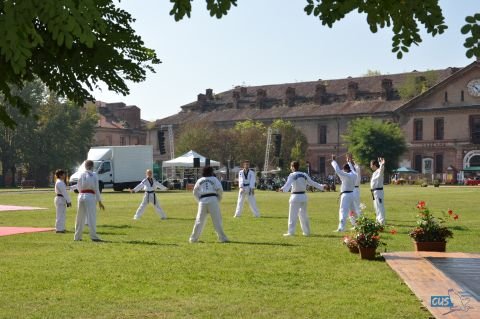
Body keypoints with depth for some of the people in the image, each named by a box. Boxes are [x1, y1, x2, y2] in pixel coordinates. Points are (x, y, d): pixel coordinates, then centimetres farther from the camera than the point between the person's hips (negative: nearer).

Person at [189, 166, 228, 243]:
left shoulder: (200, 180, 17)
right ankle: (222, 238, -3)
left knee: (199, 220, 11)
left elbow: (195, 192, 16)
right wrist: (219, 198, 12)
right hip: (213, 200, -3)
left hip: (202, 200, 3)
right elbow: (220, 190, -2)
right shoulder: (214, 179, 8)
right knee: (217, 220, -1)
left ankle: (193, 238, 14)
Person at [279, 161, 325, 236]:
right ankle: (307, 231, 21)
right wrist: (321, 186, 32)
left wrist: (283, 189, -44)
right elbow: (313, 183, 18)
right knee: (304, 215, 16)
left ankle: (291, 232, -10)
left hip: (295, 197, -6)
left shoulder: (292, 175, -8)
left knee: (292, 215, -5)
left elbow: (288, 184, -27)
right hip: (303, 196, 6)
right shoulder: (304, 175, 11)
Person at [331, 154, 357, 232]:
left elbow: (338, 170, -21)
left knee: (343, 211, -12)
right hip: (352, 194, 8)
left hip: (346, 195, -8)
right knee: (352, 210, 22)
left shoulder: (346, 176, -18)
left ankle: (341, 227, -18)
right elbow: (351, 169, 27)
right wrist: (348, 162, 41)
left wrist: (333, 161, -11)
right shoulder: (354, 175, 5)